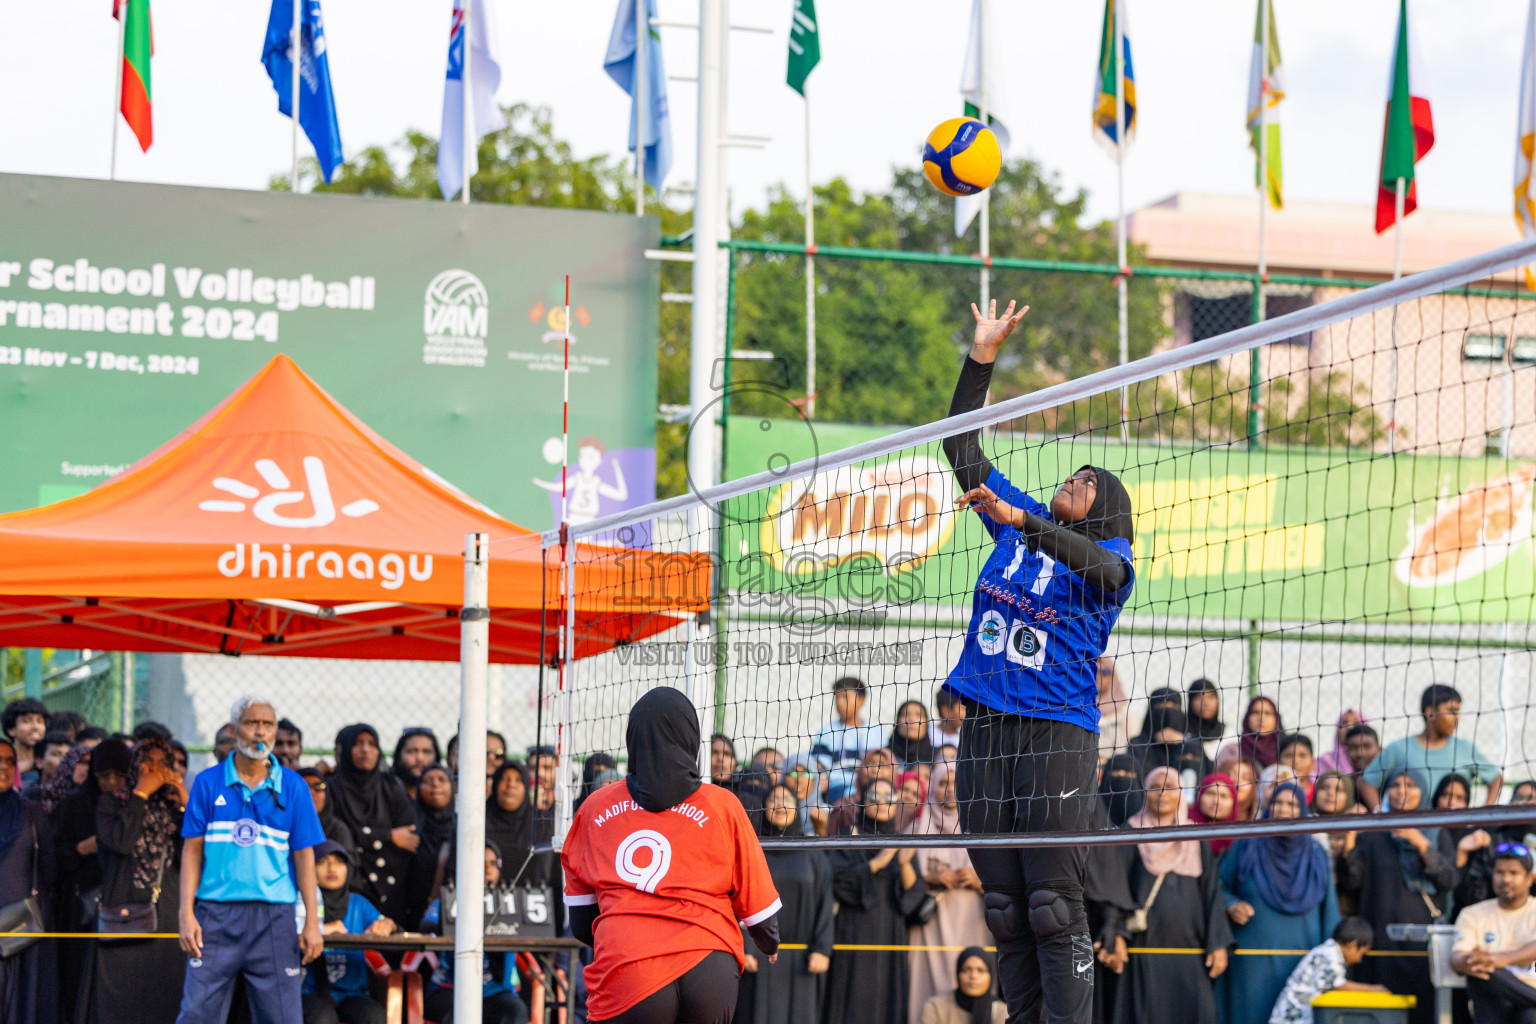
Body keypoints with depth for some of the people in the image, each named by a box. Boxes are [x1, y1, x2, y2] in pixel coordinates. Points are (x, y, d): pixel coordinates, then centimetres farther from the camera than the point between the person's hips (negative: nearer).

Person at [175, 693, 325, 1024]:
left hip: (273, 918, 0)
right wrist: (187, 914, -3)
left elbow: (304, 856, 7)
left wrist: (312, 921, 0)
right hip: (216, 913, 0)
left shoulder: (293, 786, 6)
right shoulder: (208, 783, 6)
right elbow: (192, 851, 5)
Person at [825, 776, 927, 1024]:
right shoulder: (848, 837, 5)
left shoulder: (904, 843, 14)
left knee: (888, 1001, -2)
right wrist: (877, 862, -17)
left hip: (891, 935, 3)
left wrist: (905, 864, -14)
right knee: (854, 1002, -9)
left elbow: (915, 893, 5)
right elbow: (839, 881, -9)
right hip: (855, 934, -3)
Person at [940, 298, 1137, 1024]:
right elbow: (961, 449, 21)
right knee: (1003, 907, 5)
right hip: (985, 729, 5)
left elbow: (1093, 561, -22)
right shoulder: (1018, 524, 17)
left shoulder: (1109, 559, 2)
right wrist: (983, 356, 15)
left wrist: (1018, 520, -37)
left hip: (1057, 734, -5)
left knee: (1054, 907, -10)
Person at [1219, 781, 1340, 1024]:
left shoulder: (1315, 855, 9)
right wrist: (1231, 906, -11)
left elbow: (1329, 913, 9)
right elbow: (1219, 887, 10)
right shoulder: (1247, 847, 4)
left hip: (1301, 962, 1)